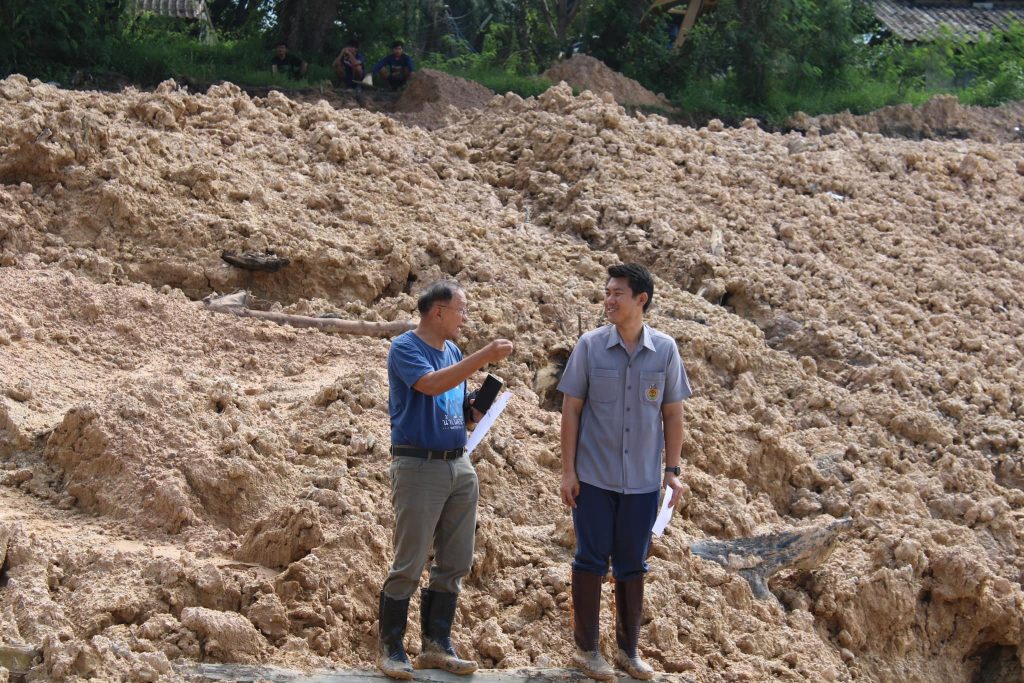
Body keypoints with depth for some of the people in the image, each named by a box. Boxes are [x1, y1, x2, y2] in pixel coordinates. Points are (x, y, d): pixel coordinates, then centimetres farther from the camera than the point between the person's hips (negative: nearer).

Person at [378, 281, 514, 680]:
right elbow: (431, 384, -27)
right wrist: (484, 358, -27)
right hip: (419, 464, -7)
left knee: (454, 563, 9)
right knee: (409, 565, -4)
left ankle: (437, 645, 18)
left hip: (459, 465, 7)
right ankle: (391, 648, 5)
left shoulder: (454, 353, 14)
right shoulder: (404, 348, -8)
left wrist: (476, 409, 0)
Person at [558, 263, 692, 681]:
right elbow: (571, 409, -2)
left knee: (632, 565, 10)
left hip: (643, 481, 2)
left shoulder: (665, 350, 0)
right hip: (594, 477, -1)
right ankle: (587, 649, 14)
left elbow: (673, 413, 6)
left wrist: (672, 469, 1)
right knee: (591, 560, 3)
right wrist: (567, 470, -6)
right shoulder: (590, 346, -4)